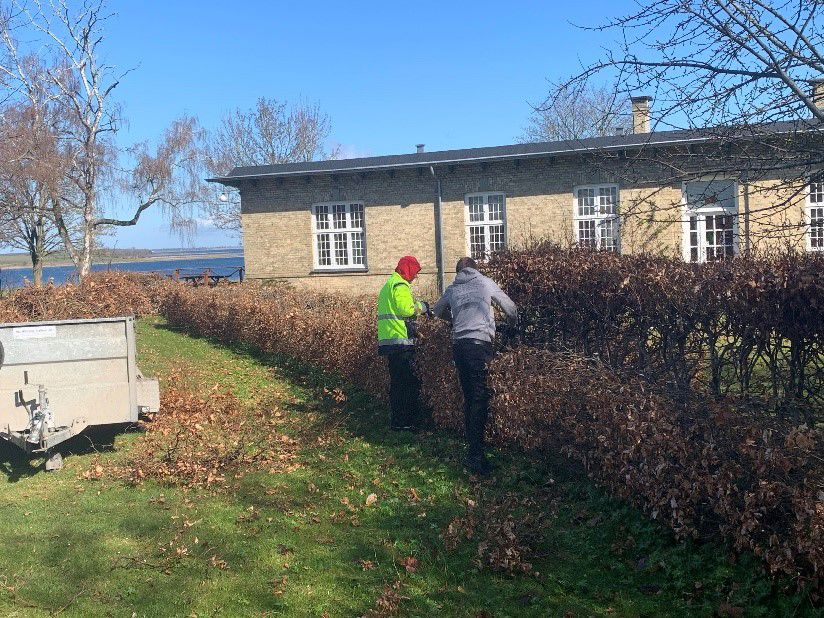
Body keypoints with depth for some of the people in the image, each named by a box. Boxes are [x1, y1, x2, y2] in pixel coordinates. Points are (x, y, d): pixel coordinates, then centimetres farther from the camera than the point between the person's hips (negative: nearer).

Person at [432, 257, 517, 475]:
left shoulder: (452, 289, 19)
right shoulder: (485, 283, 10)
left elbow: (437, 311, 35)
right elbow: (510, 307, 16)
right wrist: (515, 324, 35)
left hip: (458, 344, 5)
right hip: (480, 342, -5)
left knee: (469, 397, 14)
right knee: (481, 398, -9)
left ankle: (473, 447, 18)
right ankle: (475, 455, -17)